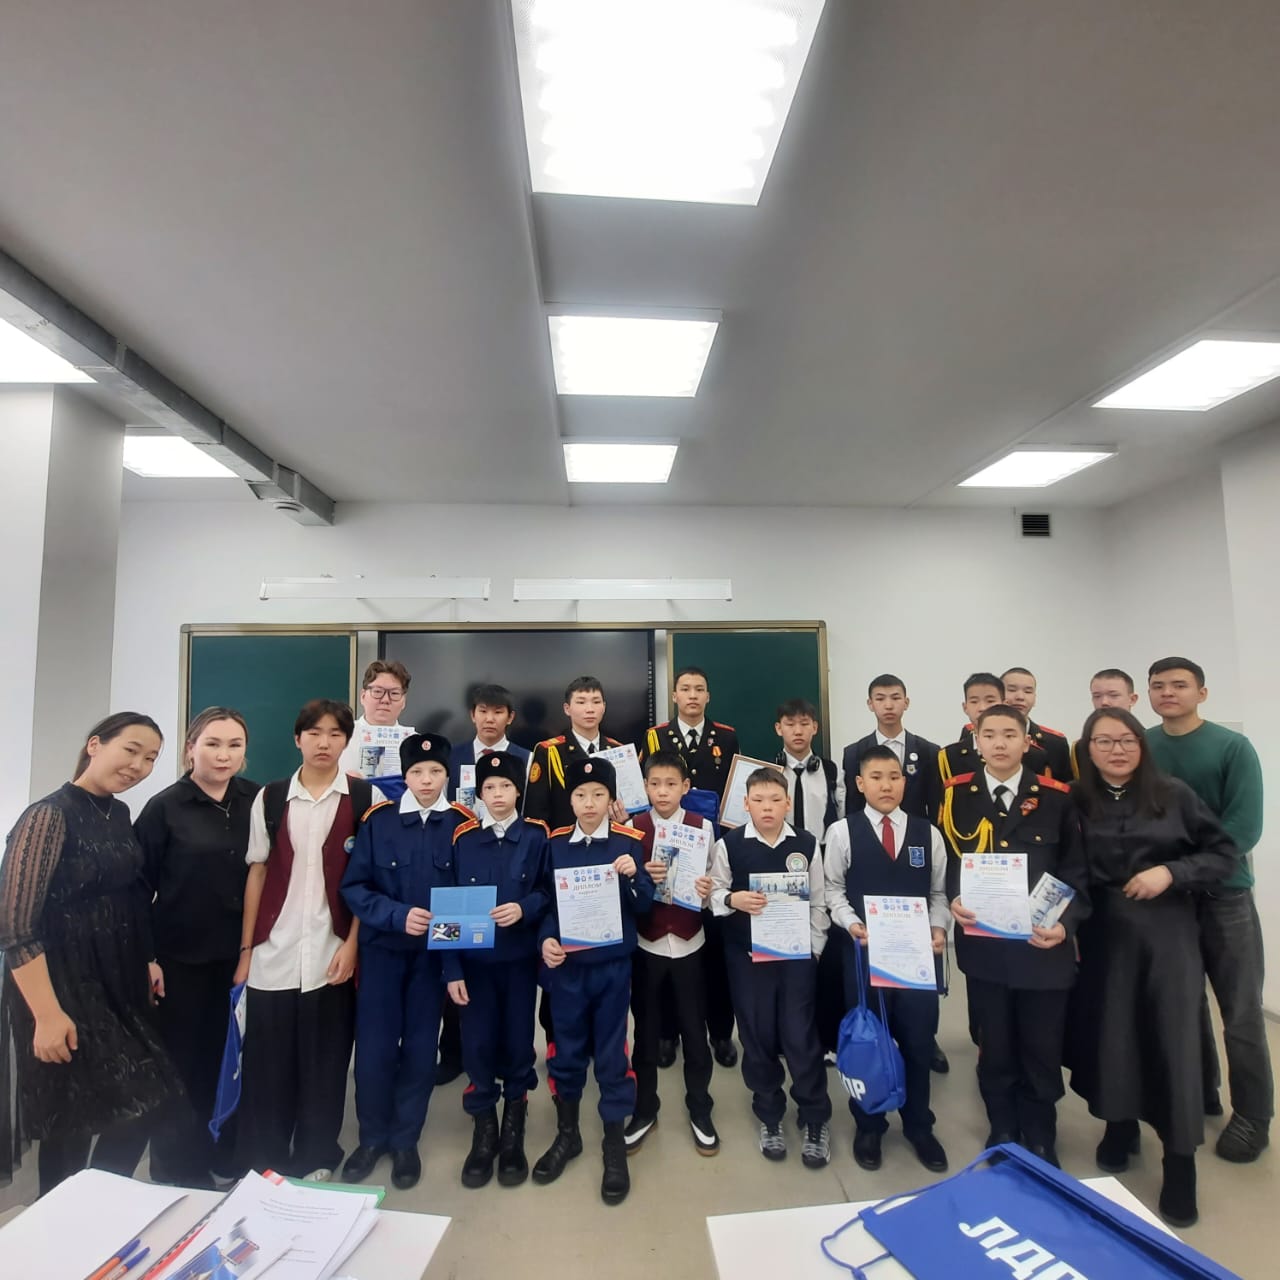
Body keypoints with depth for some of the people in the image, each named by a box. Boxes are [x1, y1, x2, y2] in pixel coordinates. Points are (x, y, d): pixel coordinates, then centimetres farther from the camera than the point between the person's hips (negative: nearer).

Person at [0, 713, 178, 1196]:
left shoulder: (119, 814, 6)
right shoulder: (50, 815, -17)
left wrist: (147, 960, 11)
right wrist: (47, 1014, -20)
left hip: (121, 985, 7)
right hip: (64, 990, -7)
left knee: (141, 1105, 11)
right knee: (71, 1123, 6)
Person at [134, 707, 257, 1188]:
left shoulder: (256, 800, -3)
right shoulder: (165, 807, -9)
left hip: (239, 953, 3)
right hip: (181, 956, -2)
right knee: (182, 1062, 11)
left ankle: (226, 1157, 35)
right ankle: (178, 1172, 32)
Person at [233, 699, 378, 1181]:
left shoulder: (366, 799, -3)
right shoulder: (269, 798, 5)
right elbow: (257, 875, 7)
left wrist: (352, 945, -7)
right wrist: (245, 949, 5)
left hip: (332, 954, -1)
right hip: (273, 954, 2)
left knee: (325, 1065, 9)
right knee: (266, 1065, 9)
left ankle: (316, 1160, 28)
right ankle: (261, 1163, 29)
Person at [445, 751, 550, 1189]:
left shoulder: (537, 836, -4)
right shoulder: (462, 839, -3)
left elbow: (550, 891, -1)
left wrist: (524, 909, -22)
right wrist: (452, 968, -6)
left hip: (521, 957, 0)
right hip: (474, 959, 0)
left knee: (518, 1041, 9)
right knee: (477, 1043, 6)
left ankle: (513, 1130, 33)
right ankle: (483, 1129, 30)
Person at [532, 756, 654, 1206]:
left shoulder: (628, 842, -6)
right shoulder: (555, 844, -1)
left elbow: (644, 905, -6)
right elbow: (546, 899, 4)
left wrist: (633, 876, -25)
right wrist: (546, 939, -12)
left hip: (613, 965, -2)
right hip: (567, 964, 2)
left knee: (611, 1053, 9)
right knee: (566, 1051, 15)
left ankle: (615, 1144, 28)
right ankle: (567, 1133, 37)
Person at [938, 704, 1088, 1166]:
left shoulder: (1056, 798, -2)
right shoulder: (956, 795, 0)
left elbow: (1076, 871, 0)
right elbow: (944, 861, 2)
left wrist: (1065, 923, -13)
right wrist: (953, 900, -16)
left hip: (1044, 946, 0)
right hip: (983, 945, 1)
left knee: (1042, 1051, 12)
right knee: (994, 1050, 15)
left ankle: (1041, 1142, 36)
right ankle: (1002, 1136, 37)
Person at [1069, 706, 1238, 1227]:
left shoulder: (1174, 794, -4)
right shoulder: (1077, 803, -3)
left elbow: (1225, 853, 0)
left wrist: (1171, 873, -15)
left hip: (1168, 932, -1)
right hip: (1104, 935, 1)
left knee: (1174, 1038, 2)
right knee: (1112, 1033, 10)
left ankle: (1180, 1163, 20)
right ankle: (1120, 1127, 34)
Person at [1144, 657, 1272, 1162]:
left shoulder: (1233, 747, -8)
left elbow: (1243, 828, -15)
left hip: (1223, 895, -2)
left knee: (1240, 1014, 8)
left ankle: (1252, 1117, 26)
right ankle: (1198, 1095, 34)